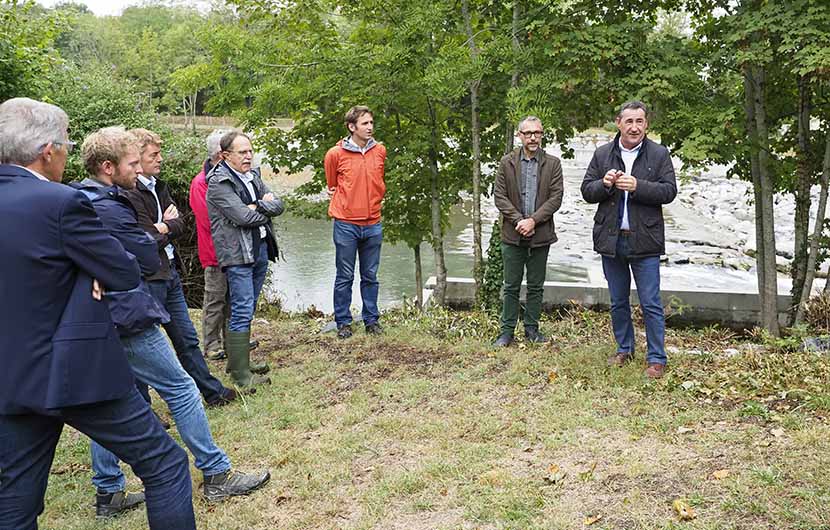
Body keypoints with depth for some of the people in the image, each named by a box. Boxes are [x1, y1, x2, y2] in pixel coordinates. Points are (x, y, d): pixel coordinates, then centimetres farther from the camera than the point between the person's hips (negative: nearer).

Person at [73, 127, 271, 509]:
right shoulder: (109, 209, -18)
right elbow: (150, 262, -14)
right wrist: (157, 233, 5)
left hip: (95, 321, 10)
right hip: (127, 319, -10)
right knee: (181, 389, -1)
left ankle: (109, 491, 22)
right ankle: (216, 475, 6)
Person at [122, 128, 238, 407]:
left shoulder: (158, 187, 11)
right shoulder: (129, 195, -18)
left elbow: (179, 224, 4)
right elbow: (150, 241, -21)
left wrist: (163, 228, -14)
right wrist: (168, 226, -4)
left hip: (169, 273, 9)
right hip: (149, 278, -9)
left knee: (187, 338, 17)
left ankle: (213, 392, 28)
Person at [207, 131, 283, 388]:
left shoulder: (253, 175, 13)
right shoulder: (218, 183, -11)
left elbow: (278, 204, 6)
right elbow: (243, 217, -20)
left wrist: (256, 206, -12)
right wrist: (265, 207, -3)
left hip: (260, 249, 8)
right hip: (237, 253, -8)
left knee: (247, 309, 14)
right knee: (242, 311, -8)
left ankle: (239, 360, 25)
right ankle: (241, 374, -3)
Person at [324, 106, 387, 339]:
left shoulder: (380, 151, 5)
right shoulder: (336, 154, -6)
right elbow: (332, 185, 10)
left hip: (373, 224, 3)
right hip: (346, 225, -3)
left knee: (370, 276, 11)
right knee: (345, 277, 5)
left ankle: (372, 320, 20)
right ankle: (343, 322, 14)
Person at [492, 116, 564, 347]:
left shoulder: (552, 163, 3)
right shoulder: (506, 163, 3)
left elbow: (556, 198, -4)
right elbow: (499, 196, -2)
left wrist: (533, 220, -15)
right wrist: (519, 220, -13)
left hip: (540, 235, 1)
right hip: (512, 235, 0)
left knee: (536, 286, 10)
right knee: (511, 286, 5)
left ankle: (532, 328, 22)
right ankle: (507, 330, 13)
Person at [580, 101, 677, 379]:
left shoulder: (659, 154, 0)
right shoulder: (602, 154, 7)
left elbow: (669, 191, -7)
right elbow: (587, 190, 7)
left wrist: (637, 186, -20)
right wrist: (604, 184, -14)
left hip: (644, 241, -3)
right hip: (611, 239, 3)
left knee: (651, 304, -1)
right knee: (618, 302, 15)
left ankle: (656, 359, 9)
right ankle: (624, 349, 30)